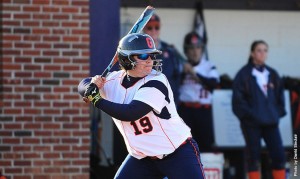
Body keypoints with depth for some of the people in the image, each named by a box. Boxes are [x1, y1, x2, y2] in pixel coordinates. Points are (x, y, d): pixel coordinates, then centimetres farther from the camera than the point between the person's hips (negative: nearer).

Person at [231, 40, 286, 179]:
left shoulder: (272, 74, 12)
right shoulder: (244, 74, -3)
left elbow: (279, 96, 17)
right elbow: (238, 98, -7)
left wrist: (278, 113, 4)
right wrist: (248, 114, -12)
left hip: (271, 122, 4)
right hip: (251, 123, -4)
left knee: (279, 155, -3)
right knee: (253, 157, -1)